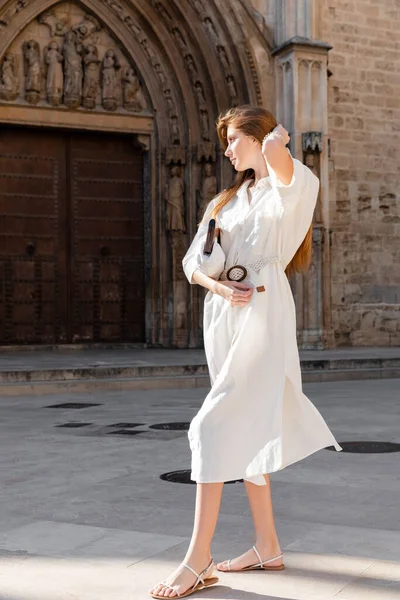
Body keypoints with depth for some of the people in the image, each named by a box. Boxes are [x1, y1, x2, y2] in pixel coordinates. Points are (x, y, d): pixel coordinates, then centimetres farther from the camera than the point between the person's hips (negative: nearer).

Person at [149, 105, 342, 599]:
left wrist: (276, 144, -1)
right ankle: (267, 546, 21)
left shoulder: (290, 186, 0)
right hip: (224, 317, 8)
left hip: (262, 313, -8)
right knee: (244, 433, 10)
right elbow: (192, 261, 13)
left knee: (217, 430, -15)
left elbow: (276, 148, -25)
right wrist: (216, 284, -7)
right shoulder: (227, 200, 21)